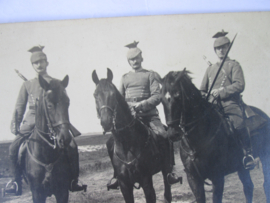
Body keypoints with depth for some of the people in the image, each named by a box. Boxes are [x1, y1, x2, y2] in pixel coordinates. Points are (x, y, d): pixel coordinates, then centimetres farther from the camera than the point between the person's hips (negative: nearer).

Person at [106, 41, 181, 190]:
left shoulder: (151, 75, 9)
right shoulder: (125, 78, 19)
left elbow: (157, 97, -2)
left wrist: (142, 104, -19)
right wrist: (130, 106, -6)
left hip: (149, 115, -3)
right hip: (129, 116, 3)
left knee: (164, 137, -26)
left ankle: (169, 171, -13)